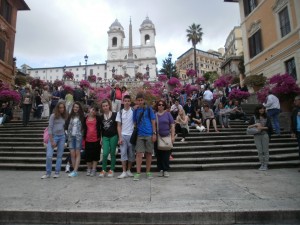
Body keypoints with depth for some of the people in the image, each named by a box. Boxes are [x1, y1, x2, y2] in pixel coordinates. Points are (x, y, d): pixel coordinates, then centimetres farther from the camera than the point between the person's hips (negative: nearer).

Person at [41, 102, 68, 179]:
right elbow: (50, 128, -7)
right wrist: (52, 141, -12)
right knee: (49, 156, -8)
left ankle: (57, 172, 16)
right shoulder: (53, 116, -4)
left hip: (62, 137, 4)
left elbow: (65, 127, 10)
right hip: (53, 136, -4)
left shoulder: (64, 117, 9)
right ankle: (48, 173, 9)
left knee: (59, 156, 7)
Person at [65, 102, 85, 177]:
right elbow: (66, 125, 11)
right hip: (71, 136, 3)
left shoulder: (81, 117, 3)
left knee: (77, 154, -3)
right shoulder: (70, 116, 10)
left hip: (78, 136, -3)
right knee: (72, 154, 2)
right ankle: (74, 170, 11)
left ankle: (75, 171, -3)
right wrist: (68, 132, 1)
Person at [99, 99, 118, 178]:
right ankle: (103, 170, 12)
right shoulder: (101, 116, 7)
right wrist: (101, 138, 11)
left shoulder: (114, 114, -4)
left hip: (113, 136, -2)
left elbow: (118, 125, -1)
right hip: (105, 137, 2)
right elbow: (101, 128, 12)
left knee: (112, 153, 6)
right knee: (105, 154, -5)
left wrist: (118, 136, -5)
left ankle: (112, 170, 18)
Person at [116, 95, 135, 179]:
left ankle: (129, 170, 20)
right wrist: (120, 137, -2)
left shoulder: (134, 111, 1)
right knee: (123, 153, 0)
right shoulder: (120, 112, 6)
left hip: (132, 135, -1)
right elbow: (119, 126, 5)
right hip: (123, 135, 1)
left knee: (131, 154, 6)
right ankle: (124, 172, 7)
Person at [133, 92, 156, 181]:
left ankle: (148, 172, 19)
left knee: (149, 153, 6)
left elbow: (153, 121, 2)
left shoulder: (149, 109, 3)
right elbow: (135, 123, 13)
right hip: (140, 135, 1)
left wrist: (154, 133, -5)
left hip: (149, 134, -1)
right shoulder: (136, 111, 10)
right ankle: (138, 173, 1)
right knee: (139, 153, -5)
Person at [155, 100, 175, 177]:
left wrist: (172, 136, -4)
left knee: (166, 154, -1)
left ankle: (166, 170, 9)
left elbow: (172, 125, 4)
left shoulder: (168, 114, 6)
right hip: (157, 138, 1)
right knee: (159, 154, 4)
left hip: (167, 137, -1)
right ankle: (160, 170, 15)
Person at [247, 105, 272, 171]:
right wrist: (255, 125, -12)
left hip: (265, 135, 0)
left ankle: (266, 165, 8)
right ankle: (262, 164, 14)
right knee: (259, 151, 4)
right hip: (257, 135, 1)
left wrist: (262, 127, -13)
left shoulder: (266, 117, 6)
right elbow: (249, 126, 3)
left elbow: (269, 126, -1)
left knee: (265, 150, 1)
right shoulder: (254, 118, 6)